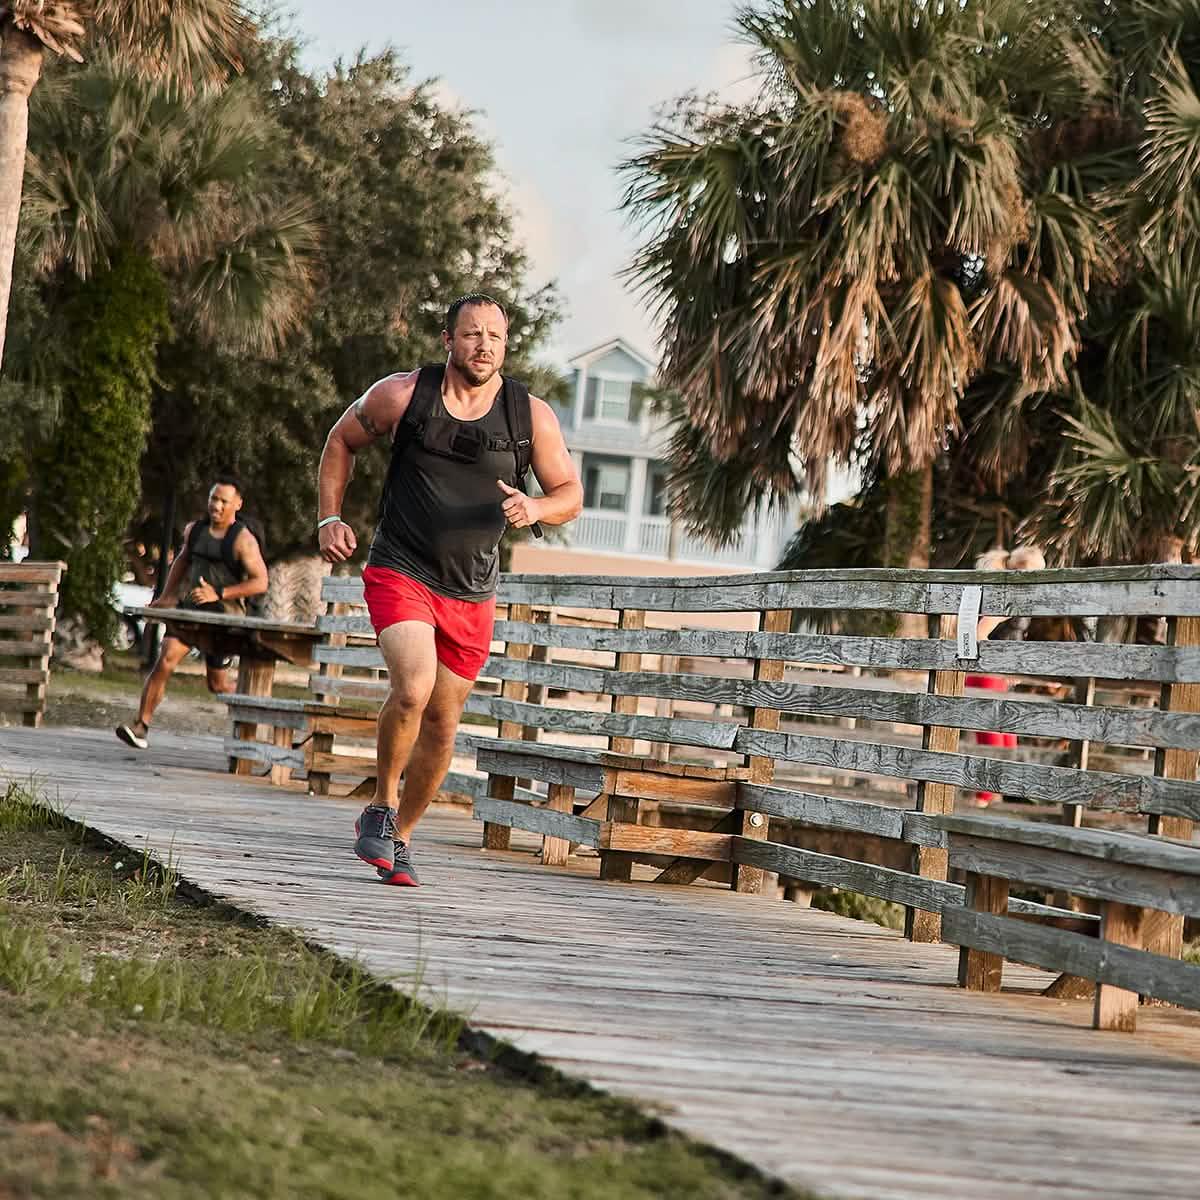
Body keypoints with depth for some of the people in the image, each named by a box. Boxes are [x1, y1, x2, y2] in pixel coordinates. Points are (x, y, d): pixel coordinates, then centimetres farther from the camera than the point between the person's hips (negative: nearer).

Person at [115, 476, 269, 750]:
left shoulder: (243, 540, -11)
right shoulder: (194, 530, 7)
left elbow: (260, 583, -17)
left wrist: (219, 594, -23)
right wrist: (166, 597, 29)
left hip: (223, 615, -4)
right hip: (189, 608, 4)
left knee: (218, 683, 6)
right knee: (165, 660, -15)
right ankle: (141, 726, -16)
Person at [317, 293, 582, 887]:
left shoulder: (532, 415, -4)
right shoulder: (401, 395, -8)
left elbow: (570, 495, 4)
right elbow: (341, 441, 9)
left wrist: (535, 508, -18)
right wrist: (330, 518, -1)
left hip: (471, 594, 3)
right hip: (399, 573, -3)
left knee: (442, 724, 9)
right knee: (413, 688, -26)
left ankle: (400, 838, 29)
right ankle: (381, 806, -2)